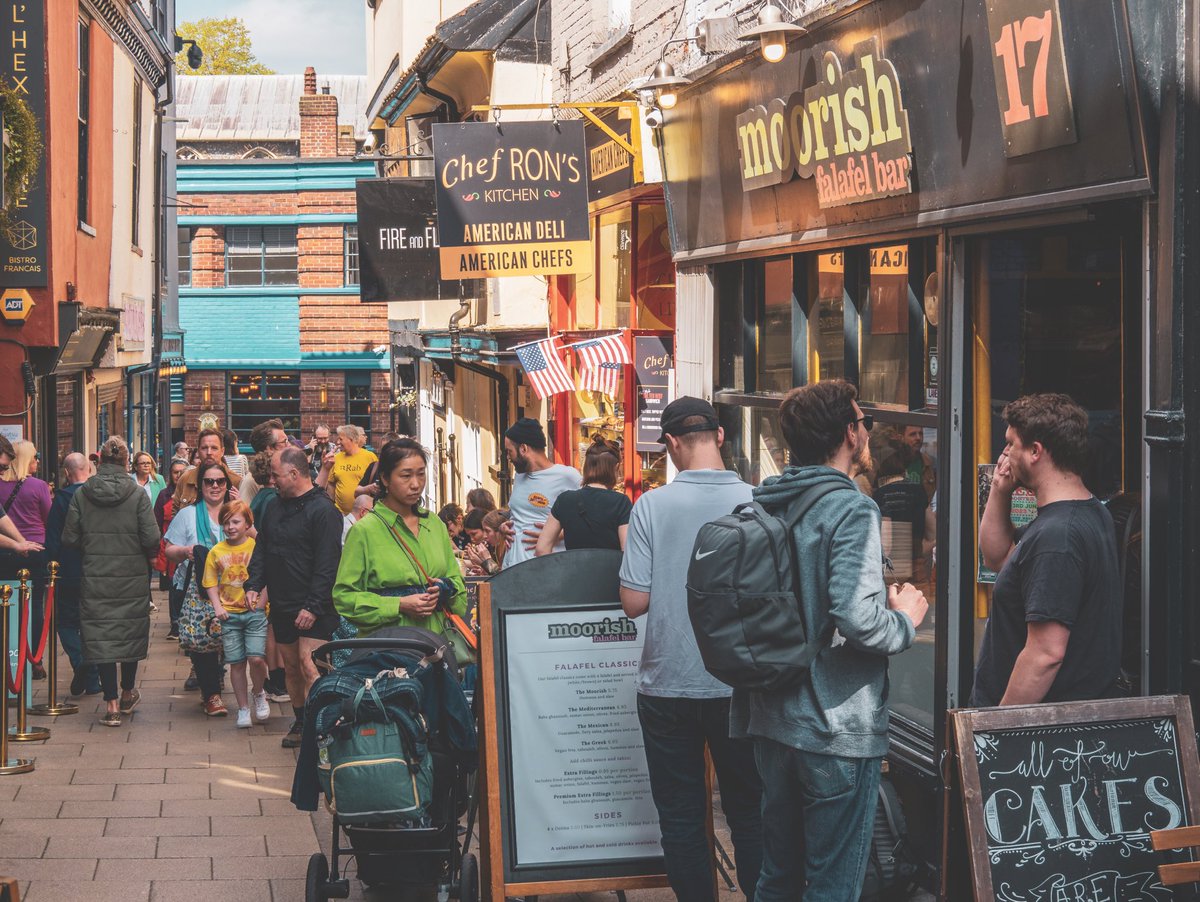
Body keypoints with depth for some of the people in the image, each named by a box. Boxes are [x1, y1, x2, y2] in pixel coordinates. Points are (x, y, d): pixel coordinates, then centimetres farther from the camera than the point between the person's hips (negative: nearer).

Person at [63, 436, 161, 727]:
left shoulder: (81, 495, -4)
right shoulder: (137, 495, -9)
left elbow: (69, 539, -3)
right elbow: (151, 539, -13)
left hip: (95, 579, 0)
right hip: (132, 578, 0)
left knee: (100, 636, 4)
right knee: (132, 632, 17)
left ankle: (111, 704, -1)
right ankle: (127, 693, 30)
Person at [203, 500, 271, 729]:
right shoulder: (216, 552, 5)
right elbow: (211, 583, 9)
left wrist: (260, 603, -10)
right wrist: (217, 606, -4)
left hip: (255, 613, -2)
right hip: (229, 614, 2)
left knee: (256, 658, -13)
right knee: (236, 663, 4)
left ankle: (259, 694, 15)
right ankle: (243, 708, 17)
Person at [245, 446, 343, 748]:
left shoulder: (323, 510, -12)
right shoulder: (274, 508, 13)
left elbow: (327, 564, -17)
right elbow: (261, 551, 19)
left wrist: (313, 606, -21)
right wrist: (253, 585, 2)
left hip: (315, 610, -8)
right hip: (282, 606, 8)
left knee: (309, 667, -15)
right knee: (291, 667, 13)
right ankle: (301, 721, 24)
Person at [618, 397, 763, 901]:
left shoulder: (651, 506, -9)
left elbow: (633, 602, -9)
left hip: (668, 685, -1)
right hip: (738, 685, 1)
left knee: (681, 817, 9)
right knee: (749, 812, 13)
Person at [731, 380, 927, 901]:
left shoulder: (765, 506, 8)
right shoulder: (851, 510, -15)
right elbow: (857, 620, -25)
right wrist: (906, 620, -6)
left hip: (771, 721, 8)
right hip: (838, 730, -7)